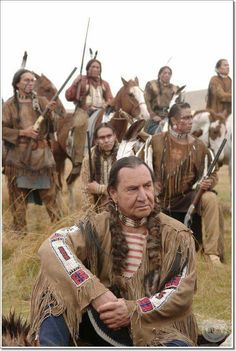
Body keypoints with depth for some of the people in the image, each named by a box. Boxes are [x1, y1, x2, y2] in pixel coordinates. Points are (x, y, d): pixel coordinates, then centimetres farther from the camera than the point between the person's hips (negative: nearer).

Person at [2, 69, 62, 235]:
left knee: (49, 192, 3)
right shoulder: (10, 105, 1)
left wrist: (50, 112, -18)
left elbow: (52, 126, 1)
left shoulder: (42, 101, 6)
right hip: (18, 156, -1)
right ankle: (20, 230, 14)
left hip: (42, 154, 1)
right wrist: (22, 132, -15)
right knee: (19, 195, 5)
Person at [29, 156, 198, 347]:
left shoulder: (177, 236, -4)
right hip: (104, 323, 1)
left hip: (157, 328, -1)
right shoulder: (98, 227, -3)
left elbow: (182, 294, -9)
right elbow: (52, 246, -19)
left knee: (179, 346, -35)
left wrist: (132, 311, -22)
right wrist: (96, 294, -29)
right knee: (59, 295, -24)